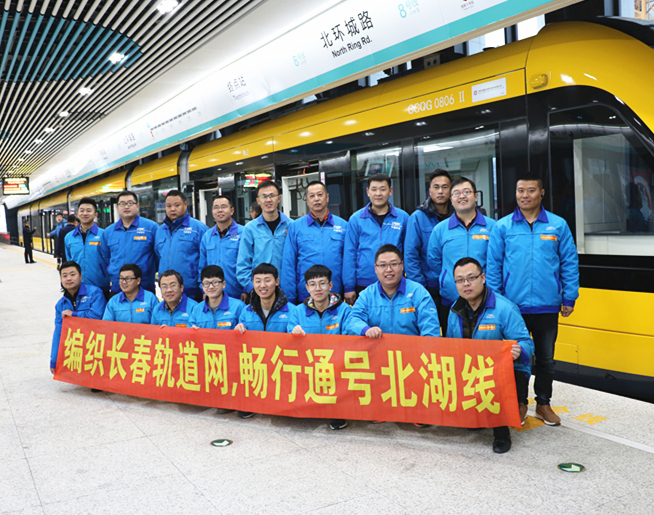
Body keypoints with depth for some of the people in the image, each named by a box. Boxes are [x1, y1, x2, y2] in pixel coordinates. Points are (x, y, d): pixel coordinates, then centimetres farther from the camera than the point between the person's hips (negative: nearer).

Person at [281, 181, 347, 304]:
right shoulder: (295, 227, 4)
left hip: (335, 295, 1)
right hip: (304, 296, -1)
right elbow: (288, 265, 2)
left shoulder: (343, 225, 6)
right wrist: (289, 299, -3)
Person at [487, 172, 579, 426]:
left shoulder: (558, 225, 2)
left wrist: (569, 298, 1)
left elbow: (570, 262, 5)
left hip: (547, 306, 1)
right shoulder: (502, 227, 1)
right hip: (512, 305, -1)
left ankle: (544, 404, 28)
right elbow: (493, 265, 2)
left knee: (546, 357, 12)